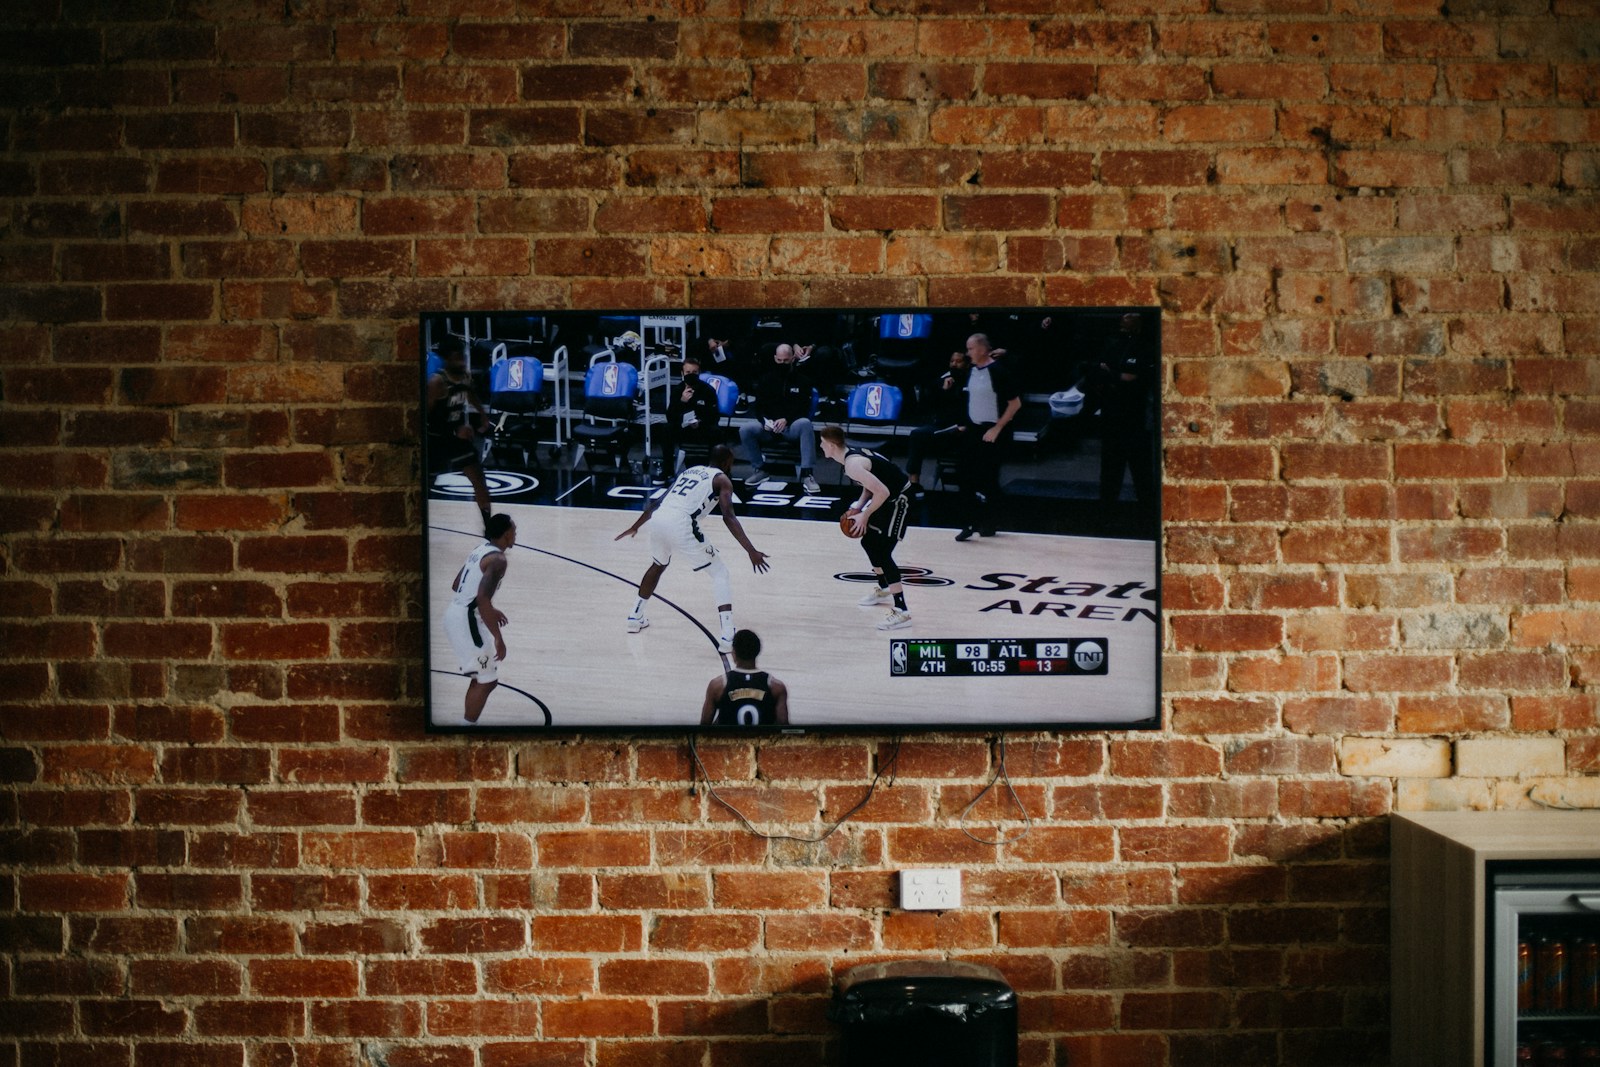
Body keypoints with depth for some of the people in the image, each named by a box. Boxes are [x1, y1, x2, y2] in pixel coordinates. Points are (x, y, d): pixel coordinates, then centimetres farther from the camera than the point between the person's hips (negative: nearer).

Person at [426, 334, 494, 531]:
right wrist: (454, 432, -27)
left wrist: (482, 416, 10)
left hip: (458, 436, 6)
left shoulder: (466, 376, -4)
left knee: (479, 480, 5)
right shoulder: (437, 382, -25)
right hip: (436, 440, -6)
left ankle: (489, 525, 16)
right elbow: (426, 418, -24)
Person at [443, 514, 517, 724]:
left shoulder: (481, 550, 13)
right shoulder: (498, 559, -16)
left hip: (456, 613, 10)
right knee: (487, 681, -1)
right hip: (466, 619, -10)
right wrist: (498, 638, -24)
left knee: (481, 678, 20)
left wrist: (489, 610, 26)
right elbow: (483, 598, -28)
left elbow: (457, 586, 22)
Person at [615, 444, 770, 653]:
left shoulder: (690, 470, 30)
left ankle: (635, 617, 45)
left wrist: (635, 527, 45)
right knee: (720, 574, 7)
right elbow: (728, 516, -6)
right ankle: (728, 637, -6)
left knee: (658, 565, 37)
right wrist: (751, 551, -11)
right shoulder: (722, 479, 10)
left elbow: (657, 502, 33)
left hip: (659, 519, 6)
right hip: (682, 525, -6)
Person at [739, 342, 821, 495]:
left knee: (805, 424, -37)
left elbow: (804, 408, -4)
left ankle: (806, 474, -37)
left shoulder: (802, 379, 4)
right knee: (745, 429, -25)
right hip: (769, 427, 2)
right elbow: (759, 406, 9)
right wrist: (765, 421, -13)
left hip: (792, 426, -2)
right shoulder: (767, 379, 11)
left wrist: (786, 420, -22)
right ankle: (759, 470, -8)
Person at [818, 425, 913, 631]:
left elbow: (882, 492, -29)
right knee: (868, 541, 21)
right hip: (890, 496, 11)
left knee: (882, 552, -14)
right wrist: (858, 508, 7)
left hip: (899, 499, -11)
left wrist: (864, 515, -18)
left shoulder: (852, 465, -25)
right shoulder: (853, 454, 6)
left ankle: (901, 611, -16)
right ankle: (884, 590, 39)